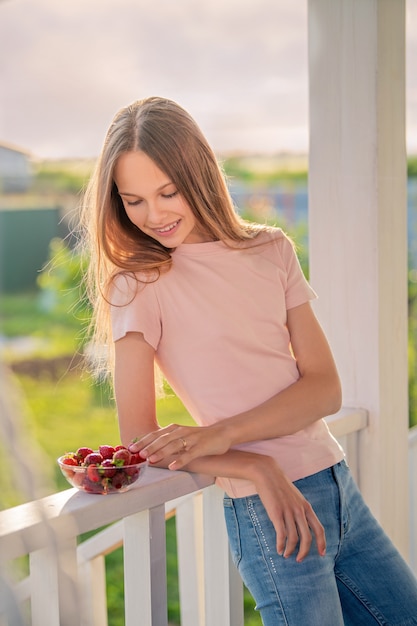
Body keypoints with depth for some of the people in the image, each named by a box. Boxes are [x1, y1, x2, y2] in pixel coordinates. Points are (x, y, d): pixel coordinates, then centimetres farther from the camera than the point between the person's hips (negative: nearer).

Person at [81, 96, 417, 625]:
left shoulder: (272, 251, 7)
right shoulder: (137, 286, -5)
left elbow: (326, 387, 0)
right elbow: (140, 441, -9)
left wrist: (222, 434, -15)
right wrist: (259, 469, -21)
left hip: (340, 488, 5)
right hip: (266, 515, -5)